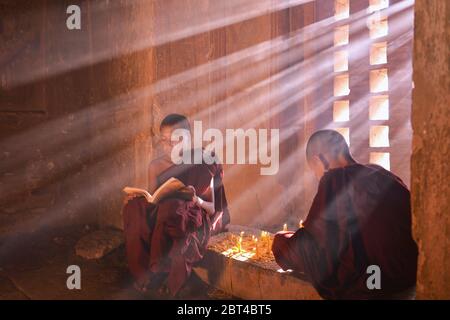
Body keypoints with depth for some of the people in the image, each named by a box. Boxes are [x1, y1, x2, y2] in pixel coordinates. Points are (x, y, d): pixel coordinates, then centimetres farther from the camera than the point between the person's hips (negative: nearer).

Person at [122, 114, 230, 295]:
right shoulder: (155, 166, 6)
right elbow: (151, 200, 12)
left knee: (171, 209, -37)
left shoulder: (201, 166, -5)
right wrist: (138, 199, -11)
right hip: (160, 218, 4)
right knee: (135, 208, -26)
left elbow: (212, 209, -4)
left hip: (194, 221, -3)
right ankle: (143, 270, -23)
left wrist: (196, 200, -26)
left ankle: (157, 270, -22)